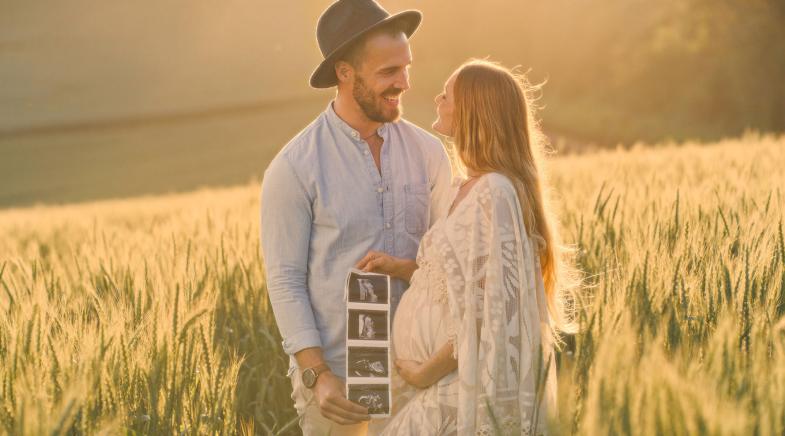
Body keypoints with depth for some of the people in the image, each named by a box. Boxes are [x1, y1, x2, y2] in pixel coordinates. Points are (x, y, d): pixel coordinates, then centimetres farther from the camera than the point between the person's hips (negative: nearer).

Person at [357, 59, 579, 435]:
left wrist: (425, 373, -15)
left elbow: (491, 310, -23)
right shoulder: (470, 189, 9)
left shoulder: (493, 194, -20)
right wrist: (403, 267, 4)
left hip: (465, 389, -9)